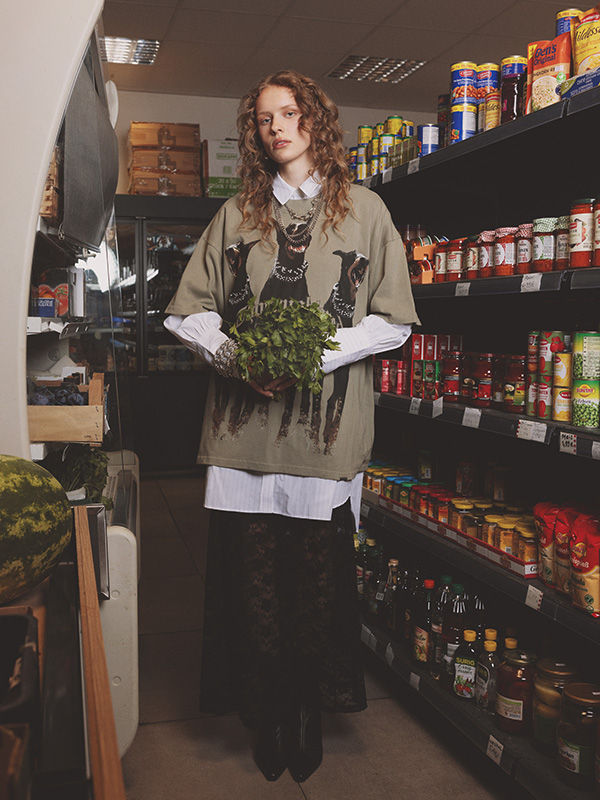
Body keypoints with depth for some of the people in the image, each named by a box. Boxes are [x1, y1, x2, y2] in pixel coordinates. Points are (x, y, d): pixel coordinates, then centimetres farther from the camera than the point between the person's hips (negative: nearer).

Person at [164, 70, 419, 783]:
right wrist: (237, 357, -7)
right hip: (245, 422, 2)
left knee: (318, 576, 4)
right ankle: (268, 714, 23)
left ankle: (310, 710, 25)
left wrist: (316, 354, -10)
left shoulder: (363, 208, 9)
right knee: (253, 573, 4)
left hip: (327, 424, -1)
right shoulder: (237, 213, 16)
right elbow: (188, 310, 12)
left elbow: (394, 320, 4)